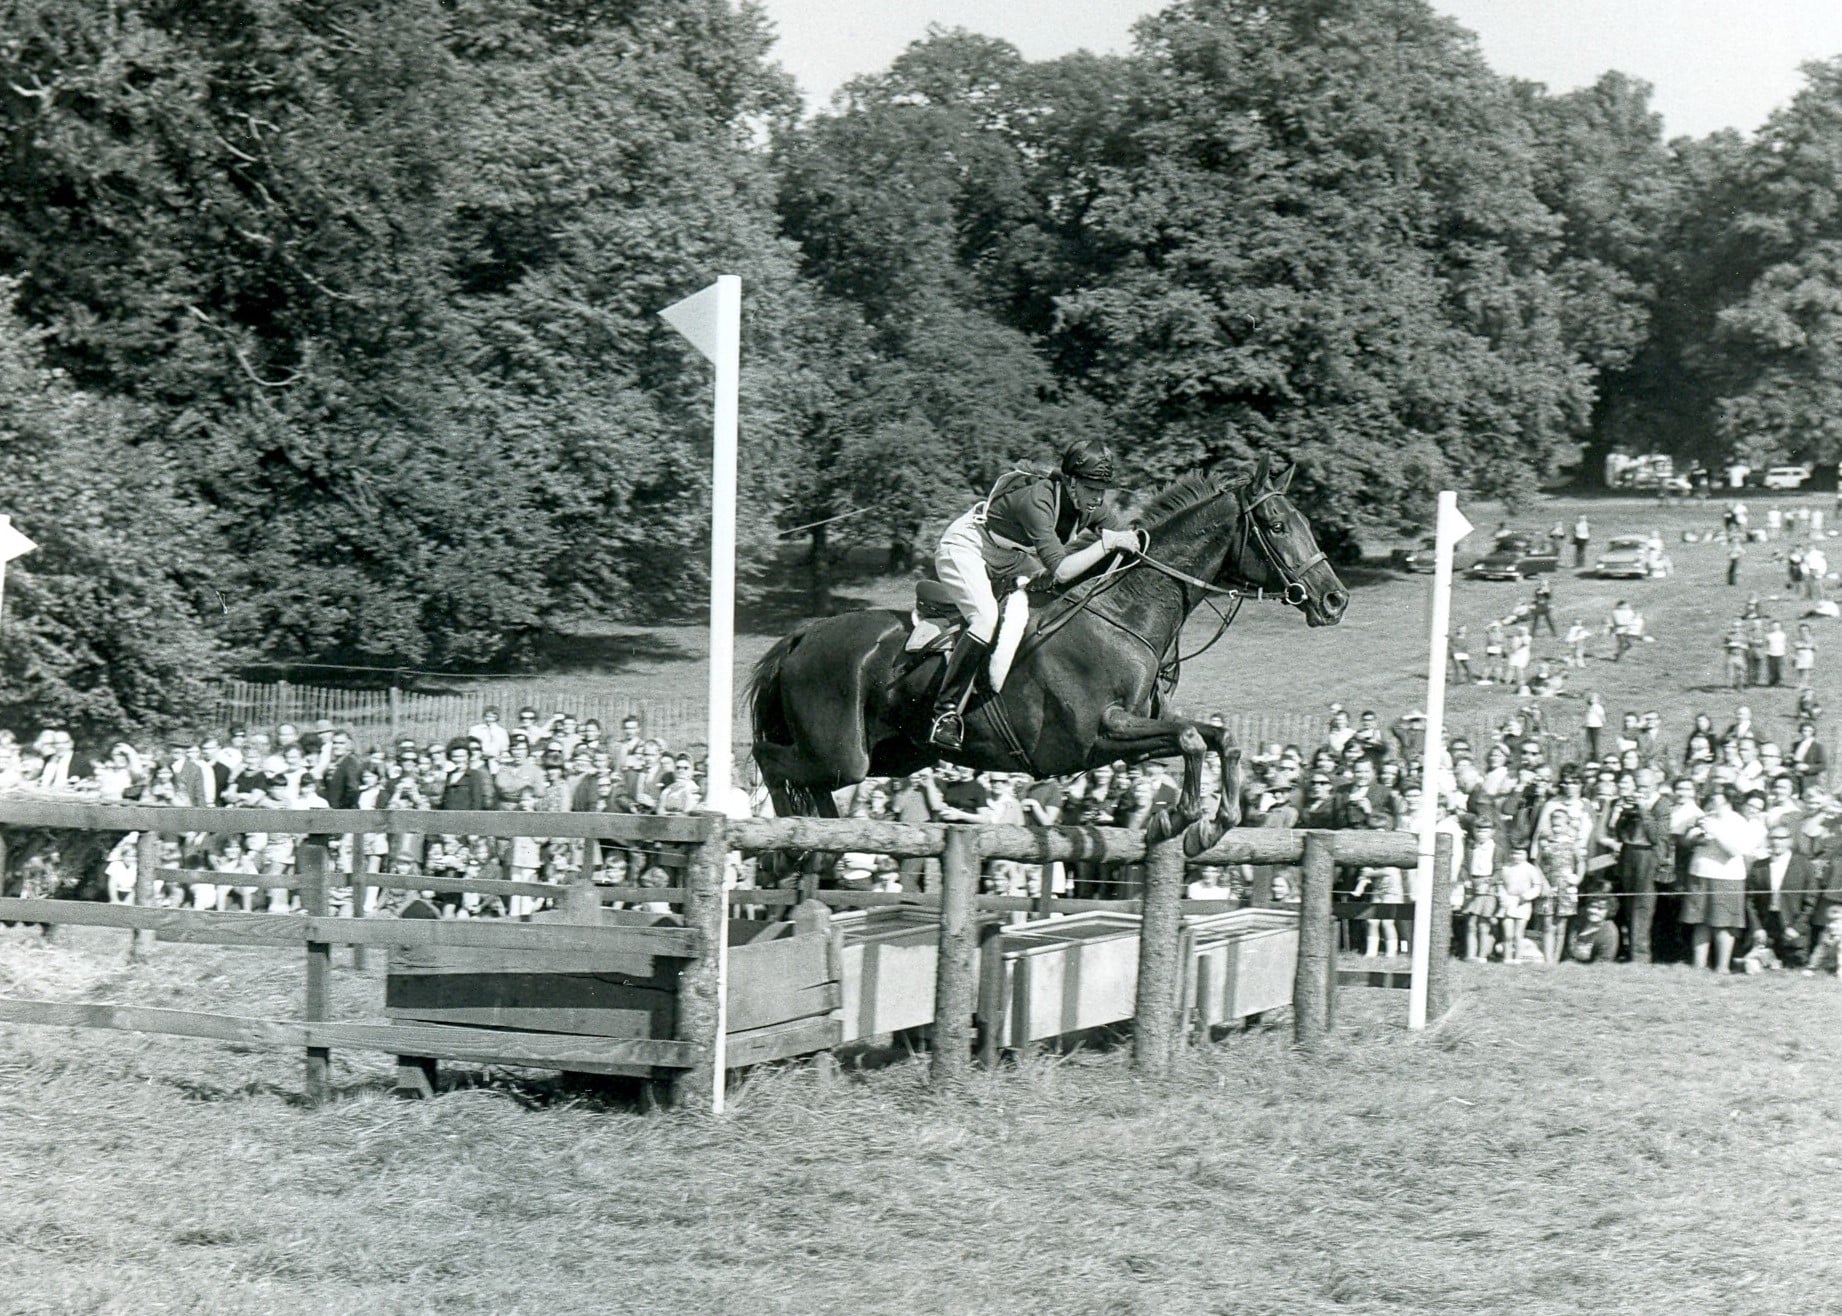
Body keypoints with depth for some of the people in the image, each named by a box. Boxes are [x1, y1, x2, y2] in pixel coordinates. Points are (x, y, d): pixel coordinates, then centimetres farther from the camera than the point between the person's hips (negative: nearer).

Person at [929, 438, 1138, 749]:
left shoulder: (1089, 505, -10)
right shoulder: (1038, 499, -34)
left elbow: (1129, 538, 5)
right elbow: (1060, 571, -40)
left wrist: (1131, 539, -16)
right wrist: (1107, 542, -38)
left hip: (1008, 558, 9)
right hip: (965, 548, -9)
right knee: (987, 618, -30)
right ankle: (946, 711, -26)